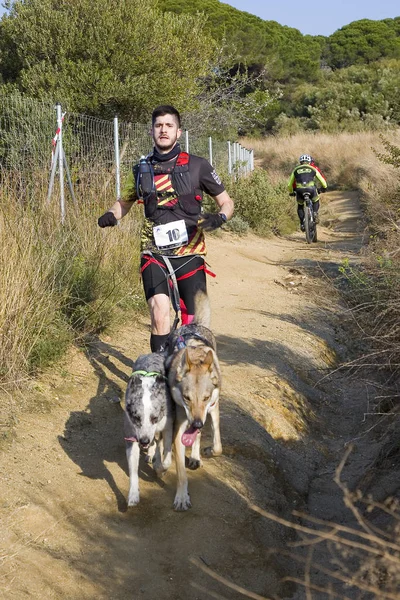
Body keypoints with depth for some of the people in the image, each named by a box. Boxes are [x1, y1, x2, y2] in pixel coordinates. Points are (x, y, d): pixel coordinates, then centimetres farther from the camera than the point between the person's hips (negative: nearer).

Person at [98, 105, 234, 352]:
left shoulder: (197, 165, -1)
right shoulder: (142, 169, 7)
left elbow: (226, 201, 5)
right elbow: (124, 202, 22)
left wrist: (220, 217, -18)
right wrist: (111, 215, -1)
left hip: (190, 253, 0)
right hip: (155, 254, 1)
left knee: (194, 323, 4)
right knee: (160, 311, -21)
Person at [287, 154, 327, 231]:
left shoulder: (296, 169, 23)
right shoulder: (313, 168, 20)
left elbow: (290, 184, 26)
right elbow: (322, 180, 24)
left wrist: (291, 192, 42)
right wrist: (323, 188, 43)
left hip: (299, 191, 1)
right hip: (311, 189, -1)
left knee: (300, 206, 25)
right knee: (316, 201, 30)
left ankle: (302, 223, 12)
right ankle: (315, 213, 6)